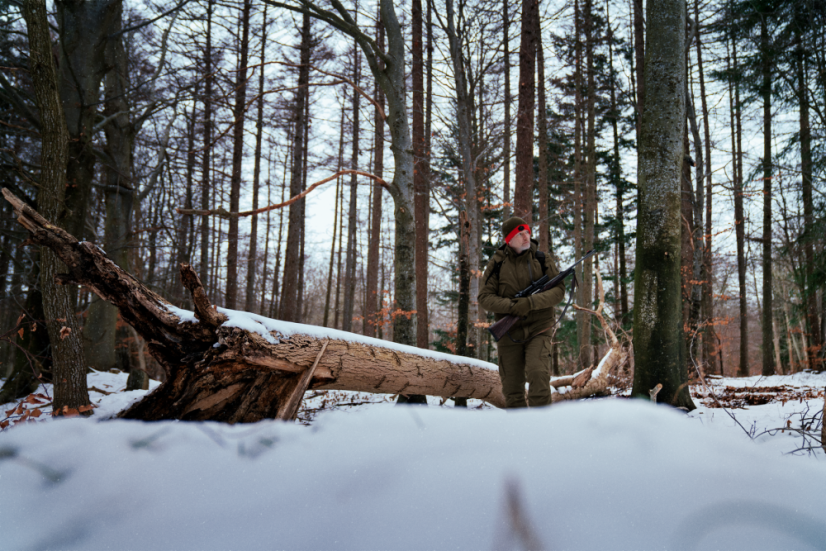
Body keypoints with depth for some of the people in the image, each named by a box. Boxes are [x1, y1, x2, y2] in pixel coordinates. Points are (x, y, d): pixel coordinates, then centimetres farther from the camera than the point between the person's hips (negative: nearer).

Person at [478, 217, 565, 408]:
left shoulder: (541, 259, 0)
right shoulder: (497, 263, -1)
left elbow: (558, 291, -6)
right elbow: (485, 297, -3)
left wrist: (530, 303, -22)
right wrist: (511, 306, -20)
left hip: (538, 331, -1)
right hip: (509, 333, 1)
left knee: (538, 373, -22)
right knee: (512, 387, 7)